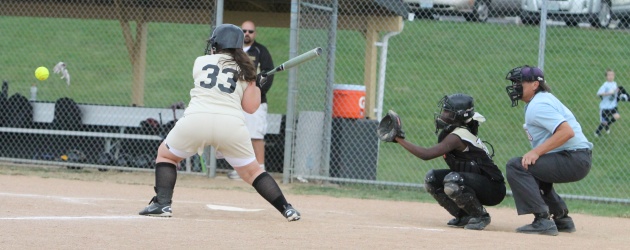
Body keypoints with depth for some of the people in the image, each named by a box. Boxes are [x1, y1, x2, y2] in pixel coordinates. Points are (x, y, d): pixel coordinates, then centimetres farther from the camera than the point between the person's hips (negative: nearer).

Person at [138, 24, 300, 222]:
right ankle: (287, 209, 8)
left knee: (165, 154, 23)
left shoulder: (200, 62, 19)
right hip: (231, 124, 1)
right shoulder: (244, 69, 18)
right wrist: (256, 84, 28)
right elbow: (250, 107, 10)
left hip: (196, 118, -1)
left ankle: (162, 204, 7)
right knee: (252, 171, 17)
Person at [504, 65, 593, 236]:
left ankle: (543, 220, -24)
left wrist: (536, 152, -26)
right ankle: (562, 218, 29)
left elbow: (567, 131, -26)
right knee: (531, 171, 32)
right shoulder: (544, 99, 17)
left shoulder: (537, 106, -15)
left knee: (516, 166, -19)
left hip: (574, 160, -11)